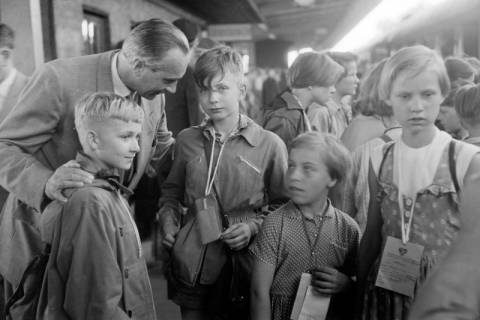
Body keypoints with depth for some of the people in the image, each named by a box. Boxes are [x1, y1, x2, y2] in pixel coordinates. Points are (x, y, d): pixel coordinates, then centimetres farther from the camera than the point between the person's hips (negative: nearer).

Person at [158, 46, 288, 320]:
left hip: (245, 263, -2)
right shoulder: (187, 140, 2)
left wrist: (254, 226, -13)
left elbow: (282, 205, 1)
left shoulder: (269, 144, -7)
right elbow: (172, 191, 17)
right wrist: (168, 219, 0)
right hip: (193, 264, 3)